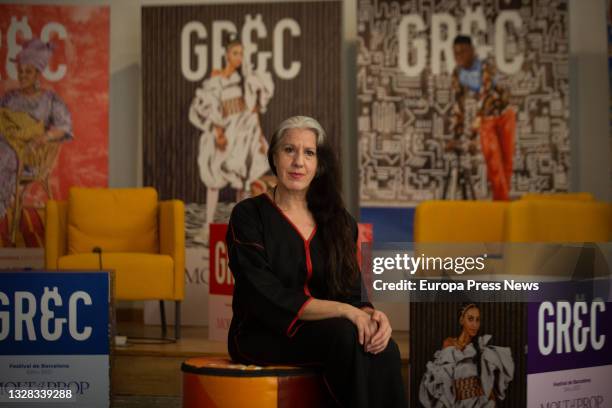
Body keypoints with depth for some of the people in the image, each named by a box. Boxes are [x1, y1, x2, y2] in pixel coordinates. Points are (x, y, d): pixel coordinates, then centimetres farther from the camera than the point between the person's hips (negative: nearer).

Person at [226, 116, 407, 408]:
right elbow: (269, 300, -14)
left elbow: (352, 293, 5)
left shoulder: (338, 221, 11)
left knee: (384, 349, -27)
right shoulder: (248, 216, -4)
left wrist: (372, 315, -19)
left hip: (325, 333, 4)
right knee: (347, 336, -32)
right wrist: (342, 310, -22)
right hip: (263, 337, -4)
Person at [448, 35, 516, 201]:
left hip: (504, 116, -3)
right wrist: (456, 137, -15)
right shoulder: (457, 74, -11)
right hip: (486, 120, 3)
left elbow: (484, 98, -34)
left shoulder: (485, 67, -27)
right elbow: (459, 106, -8)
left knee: (506, 160, 4)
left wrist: (473, 133, -41)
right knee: (493, 163, -9)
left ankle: (503, 198, 20)